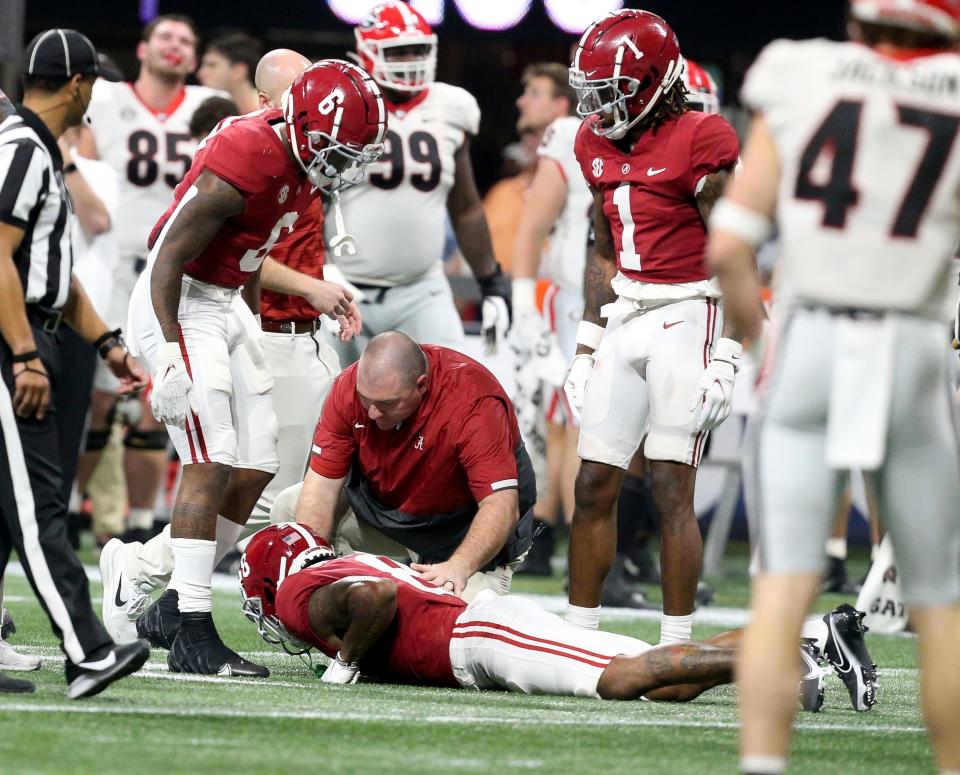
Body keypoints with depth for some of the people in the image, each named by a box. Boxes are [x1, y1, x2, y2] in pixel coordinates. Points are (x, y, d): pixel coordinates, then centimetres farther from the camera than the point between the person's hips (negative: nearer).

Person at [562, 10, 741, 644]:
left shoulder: (700, 141, -11)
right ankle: (578, 635, 14)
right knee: (594, 485, 6)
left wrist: (726, 356, -16)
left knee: (672, 490, -8)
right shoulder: (599, 144, 12)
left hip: (685, 316, -7)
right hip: (625, 318, 7)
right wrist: (587, 345, 17)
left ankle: (677, 650, -5)